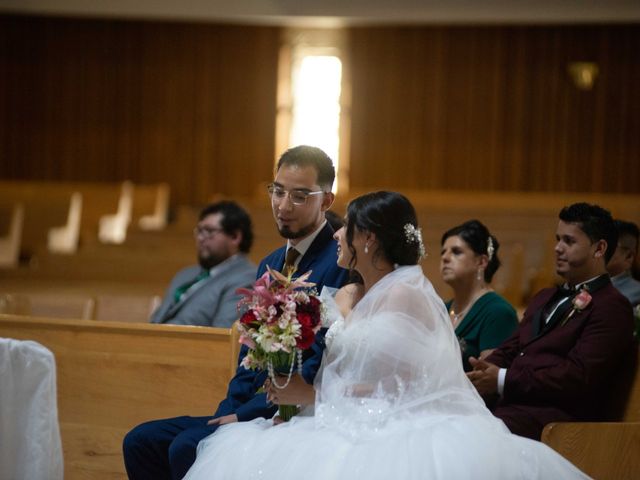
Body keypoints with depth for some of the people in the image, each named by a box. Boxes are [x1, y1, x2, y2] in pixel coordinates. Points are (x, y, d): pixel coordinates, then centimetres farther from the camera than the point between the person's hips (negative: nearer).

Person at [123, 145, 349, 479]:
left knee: (187, 447, -28)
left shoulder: (341, 261, -12)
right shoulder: (270, 265, 18)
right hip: (250, 409, 9)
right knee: (141, 442, -3)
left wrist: (244, 415, -16)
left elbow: (319, 364, -18)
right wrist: (227, 413, 1)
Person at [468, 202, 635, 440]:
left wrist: (504, 381, -15)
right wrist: (484, 373, -2)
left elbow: (579, 375, -13)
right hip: (506, 404, 8)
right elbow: (509, 350, 22)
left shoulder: (612, 307, -2)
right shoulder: (544, 298, 28)